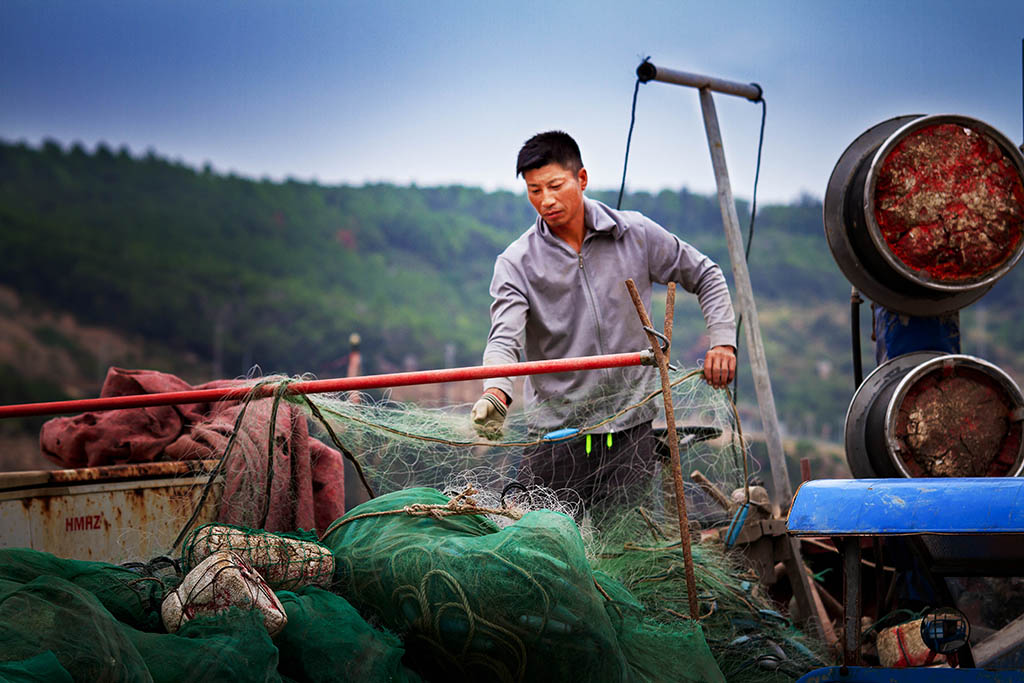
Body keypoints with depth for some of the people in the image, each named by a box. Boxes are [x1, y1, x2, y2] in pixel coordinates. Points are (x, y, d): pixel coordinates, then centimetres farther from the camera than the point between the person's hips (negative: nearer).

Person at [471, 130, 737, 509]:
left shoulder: (636, 234, 2)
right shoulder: (516, 263, -3)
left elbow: (705, 276, 14)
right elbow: (504, 338, -15)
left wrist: (722, 341, 2)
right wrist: (495, 392, -35)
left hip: (631, 425, 1)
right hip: (556, 431, -1)